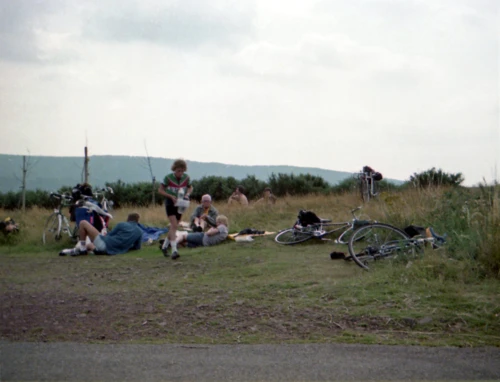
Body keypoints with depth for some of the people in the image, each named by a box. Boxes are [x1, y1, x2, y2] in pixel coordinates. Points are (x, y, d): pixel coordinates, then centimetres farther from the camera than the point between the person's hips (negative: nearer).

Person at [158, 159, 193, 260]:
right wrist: (171, 196, -19)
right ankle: (174, 250, -26)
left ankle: (165, 246, 32)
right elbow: (160, 190, -5)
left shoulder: (186, 177, -3)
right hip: (170, 203, -5)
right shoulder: (168, 178, -13)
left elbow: (190, 187, 14)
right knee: (174, 225, -19)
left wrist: (187, 194, -9)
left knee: (174, 226, 12)